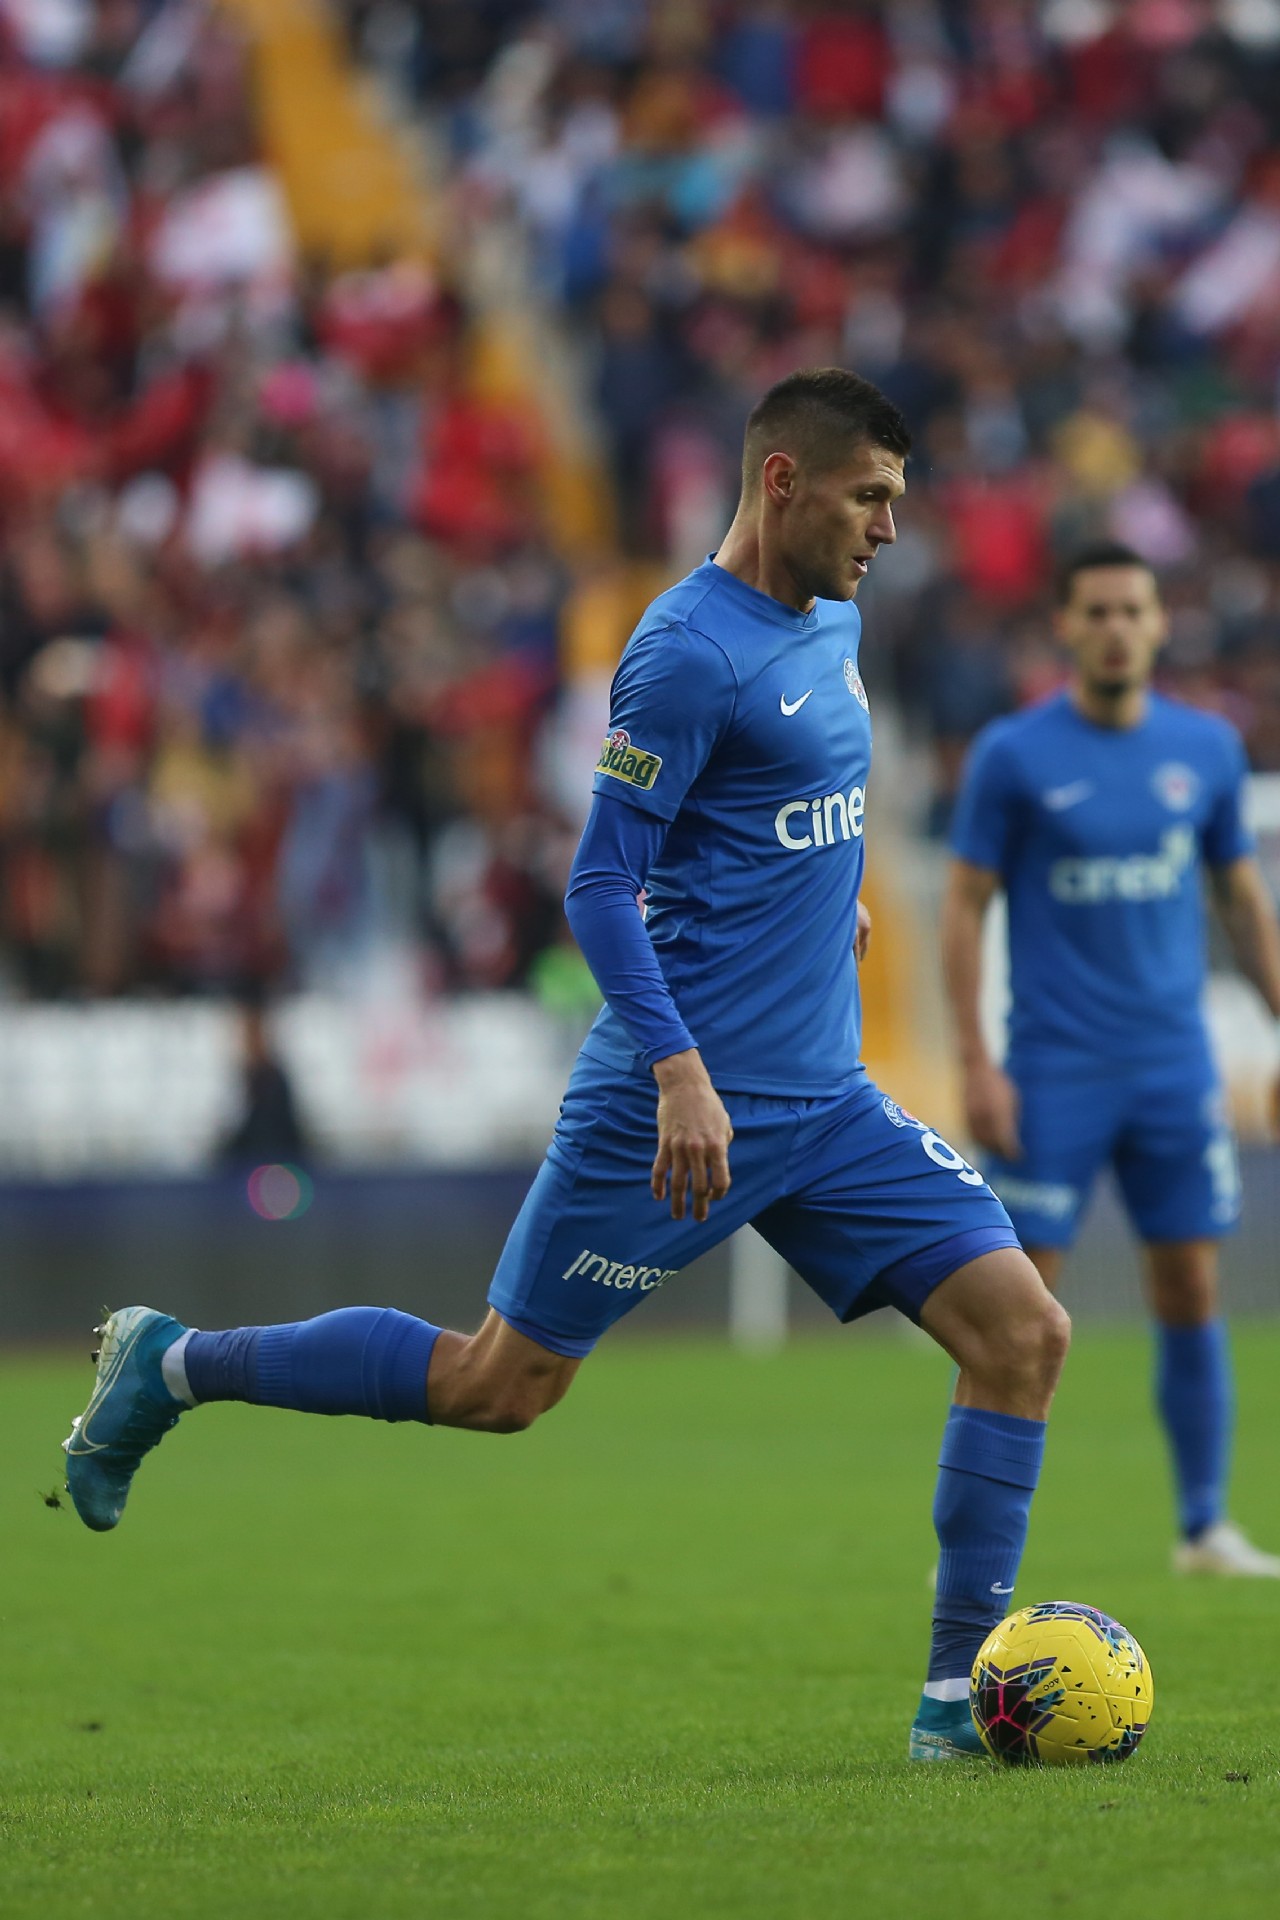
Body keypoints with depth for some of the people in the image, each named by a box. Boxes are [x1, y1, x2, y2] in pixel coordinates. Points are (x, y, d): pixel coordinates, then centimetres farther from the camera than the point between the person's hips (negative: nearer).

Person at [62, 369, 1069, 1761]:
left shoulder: (833, 625, 11)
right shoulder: (688, 650, -15)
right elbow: (598, 886, -17)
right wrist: (679, 1072, -25)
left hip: (822, 1101, 8)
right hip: (678, 1101, -8)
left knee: (1022, 1329, -7)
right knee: (497, 1386, 2)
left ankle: (961, 1692, -3)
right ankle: (171, 1366, 21)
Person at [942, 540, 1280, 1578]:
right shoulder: (1014, 755, -4)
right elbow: (966, 904, -2)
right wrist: (976, 1063, -8)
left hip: (1175, 1065, 3)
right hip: (1054, 1070, -3)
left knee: (1192, 1294, 3)